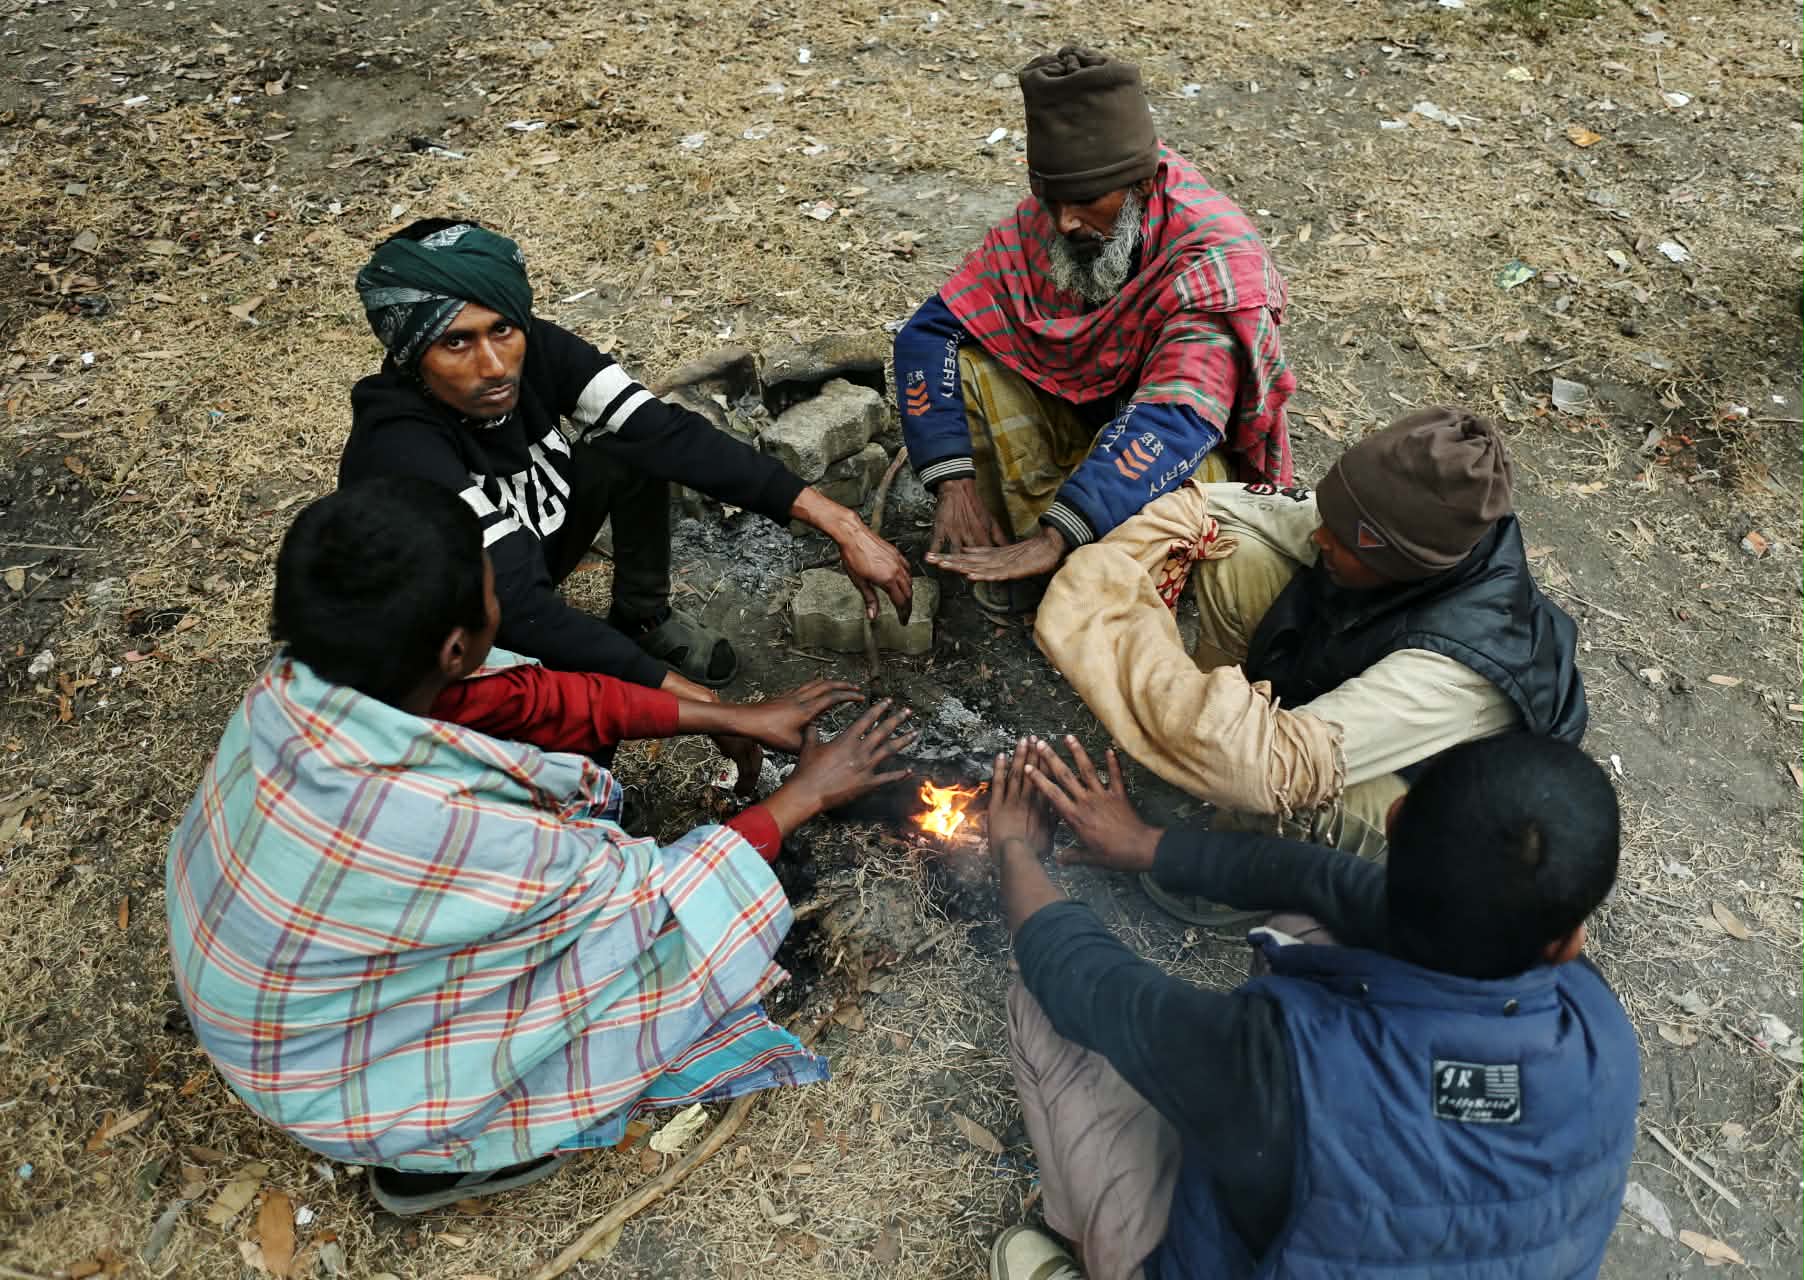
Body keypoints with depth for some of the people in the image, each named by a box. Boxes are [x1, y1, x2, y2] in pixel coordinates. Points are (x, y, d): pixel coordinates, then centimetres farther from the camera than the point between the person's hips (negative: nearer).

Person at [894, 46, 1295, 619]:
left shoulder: (1215, 254, -30)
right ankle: (1014, 538, -13)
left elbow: (1175, 421, -42)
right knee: (959, 363, -19)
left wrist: (1055, 538, -52)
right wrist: (953, 480, -31)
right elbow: (927, 333, -17)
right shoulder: (1038, 225, -16)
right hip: (1072, 409, 4)